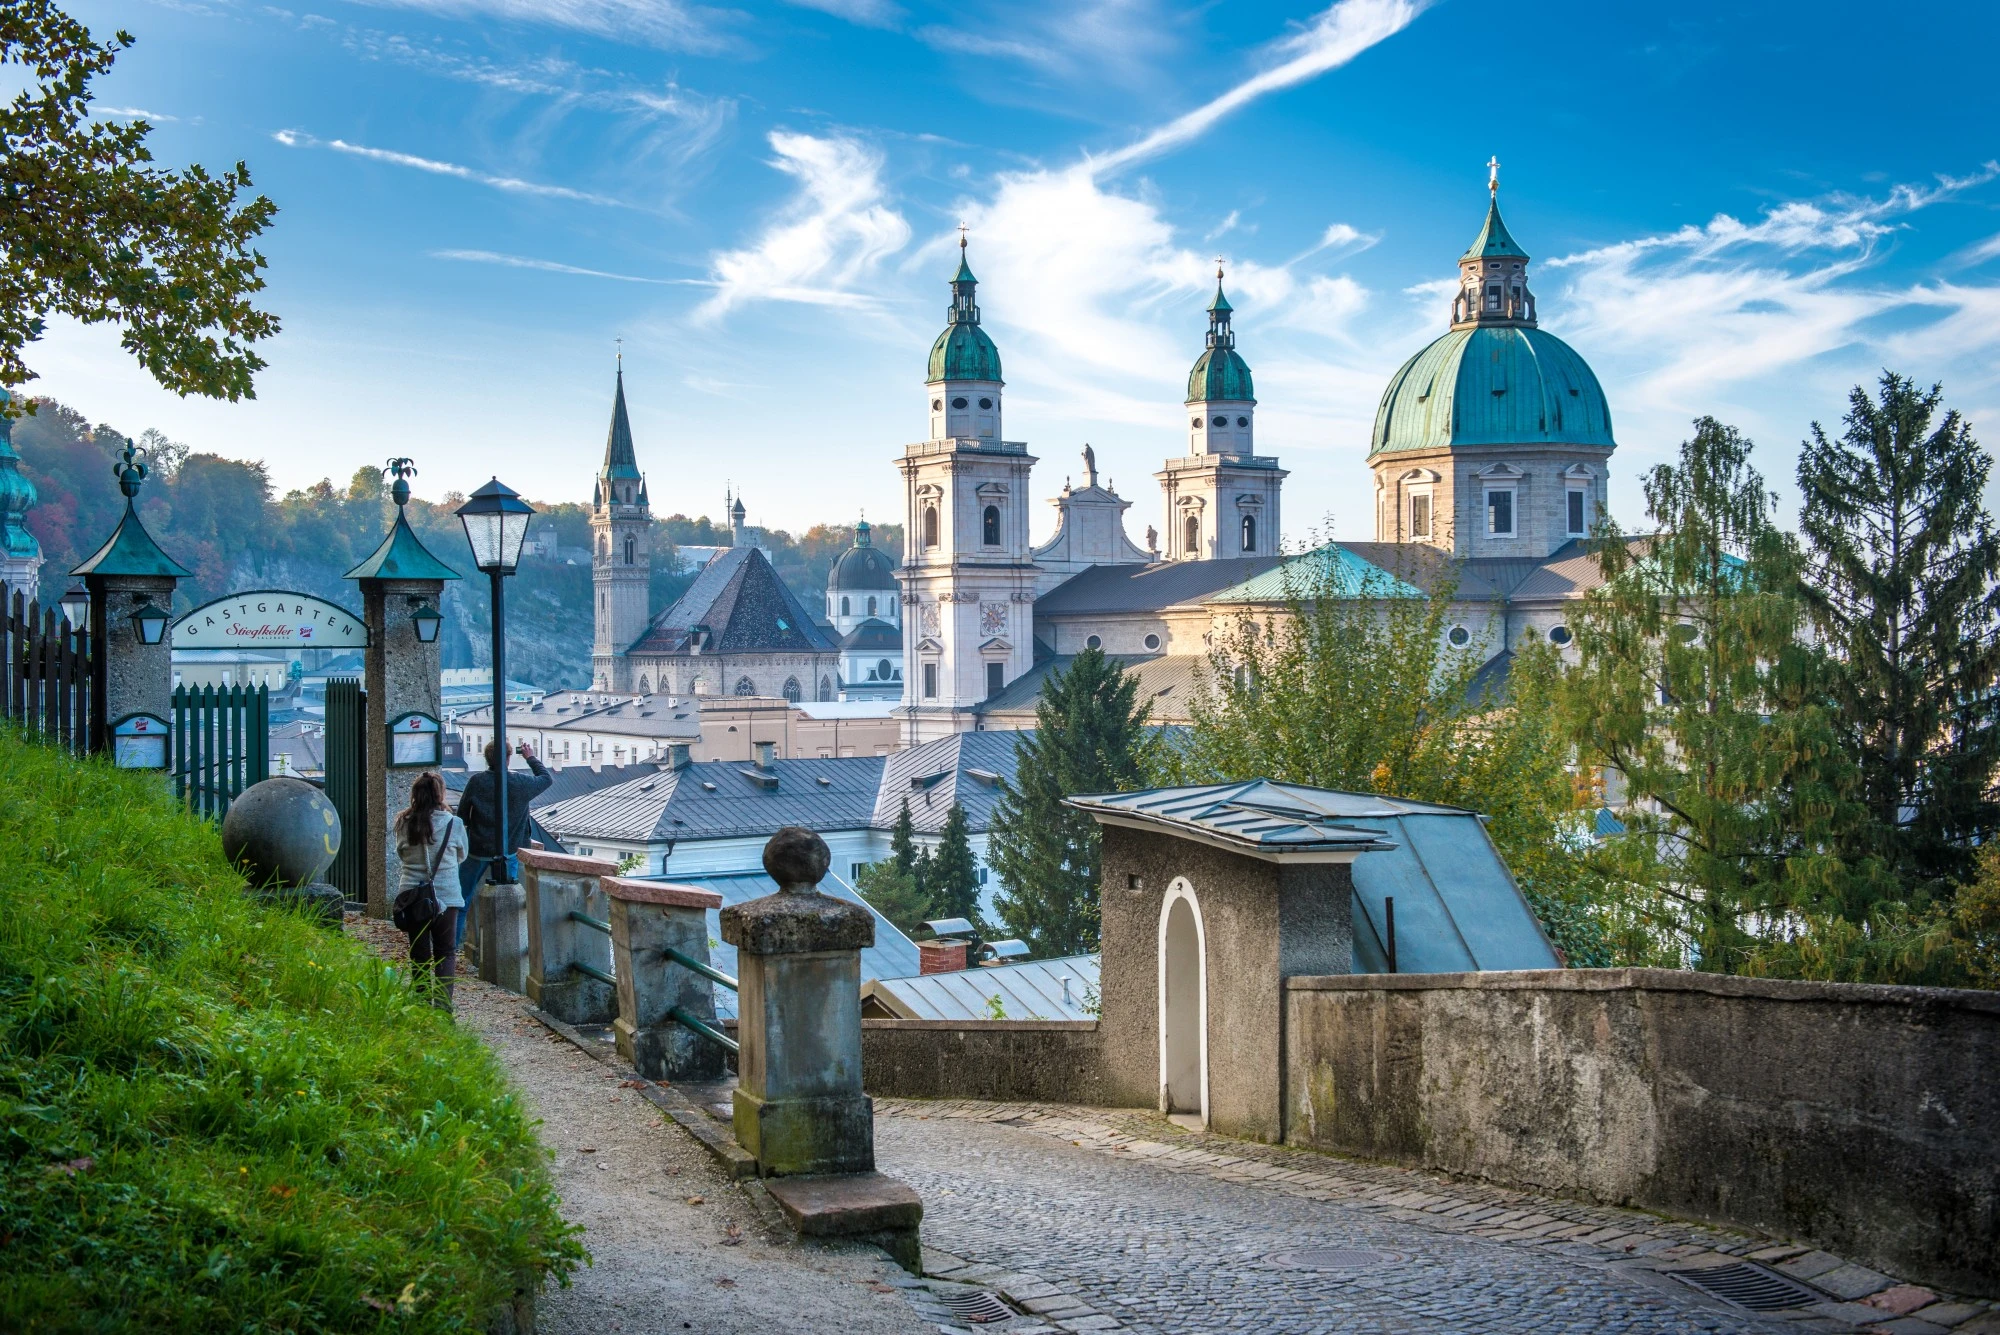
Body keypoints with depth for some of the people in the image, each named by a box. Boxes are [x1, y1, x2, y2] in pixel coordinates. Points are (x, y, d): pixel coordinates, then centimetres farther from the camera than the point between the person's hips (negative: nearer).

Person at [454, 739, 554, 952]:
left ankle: (453, 943, 13)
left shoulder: (476, 782, -13)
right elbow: (547, 778, 9)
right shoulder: (521, 783, -11)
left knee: (462, 896, 11)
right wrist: (531, 758, 21)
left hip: (478, 849, -1)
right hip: (507, 851, 1)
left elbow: (462, 815, -4)